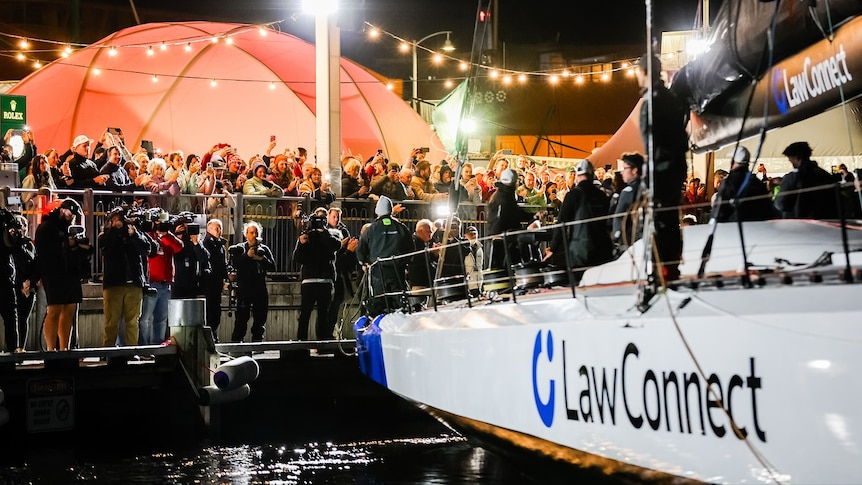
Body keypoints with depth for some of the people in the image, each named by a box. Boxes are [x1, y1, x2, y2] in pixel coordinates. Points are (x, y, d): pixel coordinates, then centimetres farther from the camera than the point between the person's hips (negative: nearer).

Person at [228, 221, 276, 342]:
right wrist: (247, 256, -15)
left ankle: (257, 341, 15)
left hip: (260, 288, 3)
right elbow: (234, 265, -9)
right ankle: (236, 342, -5)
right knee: (242, 317, -8)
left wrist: (261, 259, -10)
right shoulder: (239, 249, 5)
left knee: (260, 318, 7)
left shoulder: (264, 249, 12)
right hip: (244, 288, -3)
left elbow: (272, 266, 4)